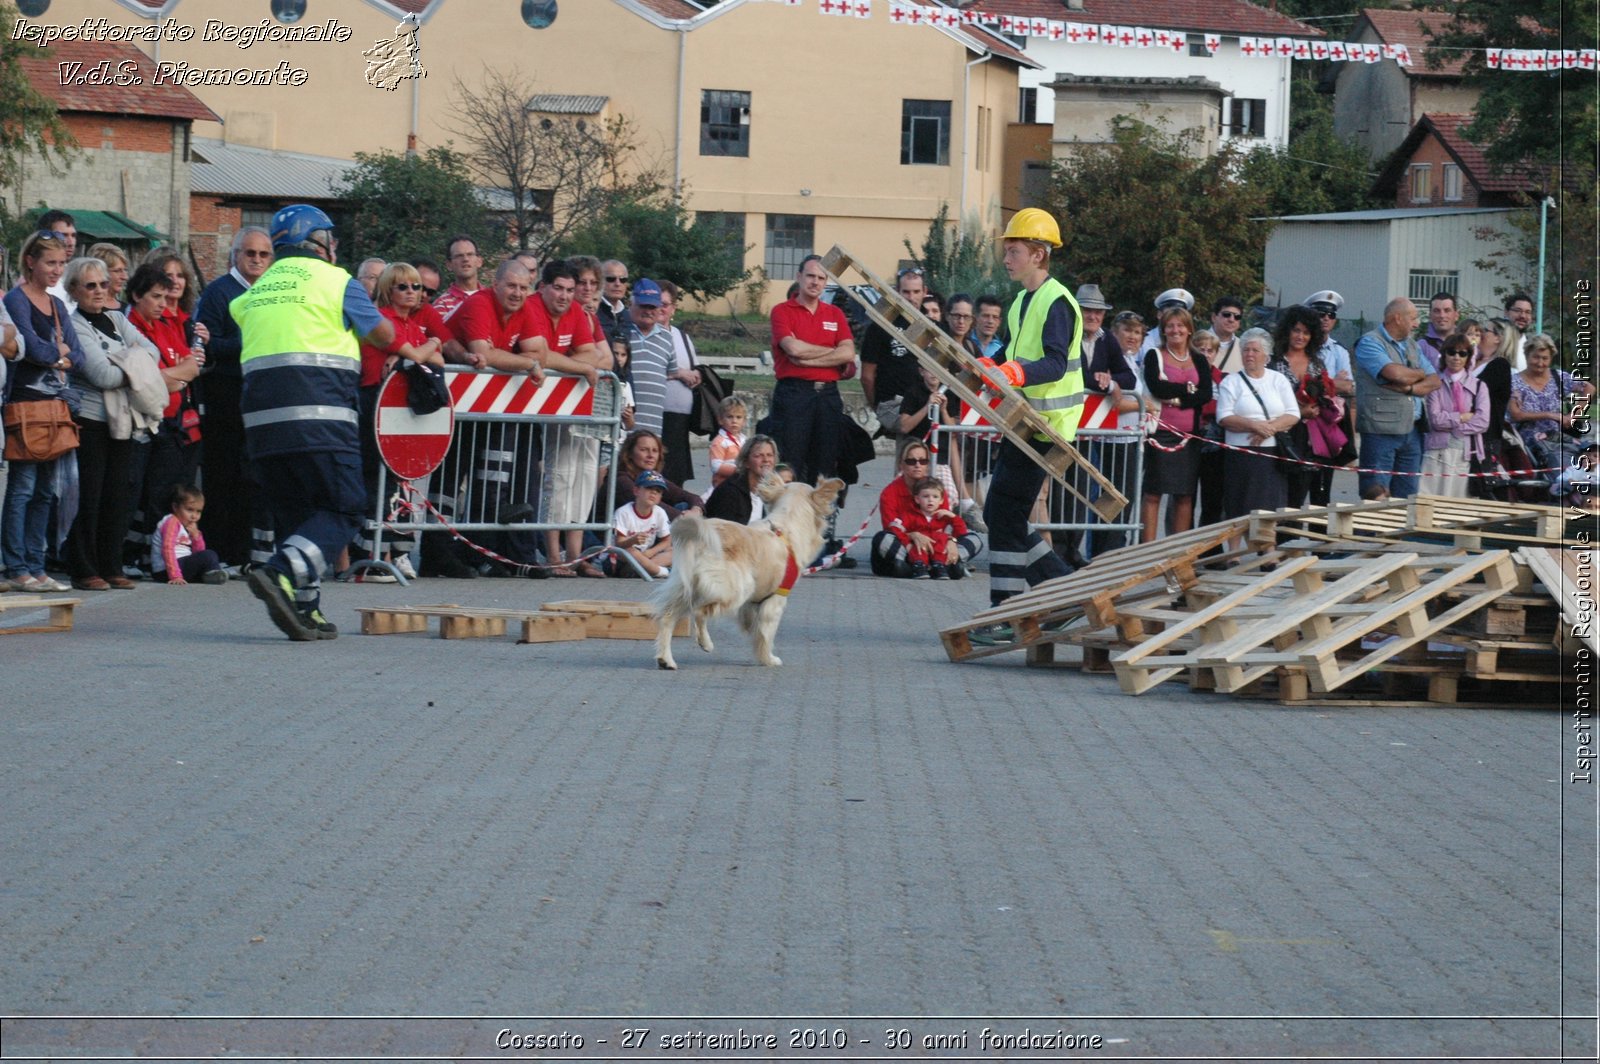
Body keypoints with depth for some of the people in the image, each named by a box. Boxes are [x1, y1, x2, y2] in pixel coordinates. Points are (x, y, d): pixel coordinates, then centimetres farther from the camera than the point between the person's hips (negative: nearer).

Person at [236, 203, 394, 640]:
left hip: (261, 417, 6)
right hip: (318, 415, -6)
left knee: (295, 514, 14)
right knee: (343, 510, -4)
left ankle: (306, 609, 7)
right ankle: (283, 574, -25)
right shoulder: (335, 281, 2)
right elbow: (385, 336, 7)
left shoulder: (258, 290, 18)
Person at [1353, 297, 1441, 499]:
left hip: (1411, 432, 7)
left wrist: (1409, 387, -10)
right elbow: (1394, 373, -21)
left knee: (1406, 497, 7)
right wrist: (1419, 374, 0)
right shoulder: (1370, 343, -5)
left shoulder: (1411, 345, 18)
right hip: (1381, 430, -7)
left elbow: (1434, 381, 10)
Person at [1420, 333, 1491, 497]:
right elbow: (1435, 419, -6)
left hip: (1466, 453, 2)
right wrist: (1464, 417, -5)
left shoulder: (1479, 386, 11)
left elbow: (1482, 422, -1)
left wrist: (1450, 422, -5)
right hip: (1438, 451, -2)